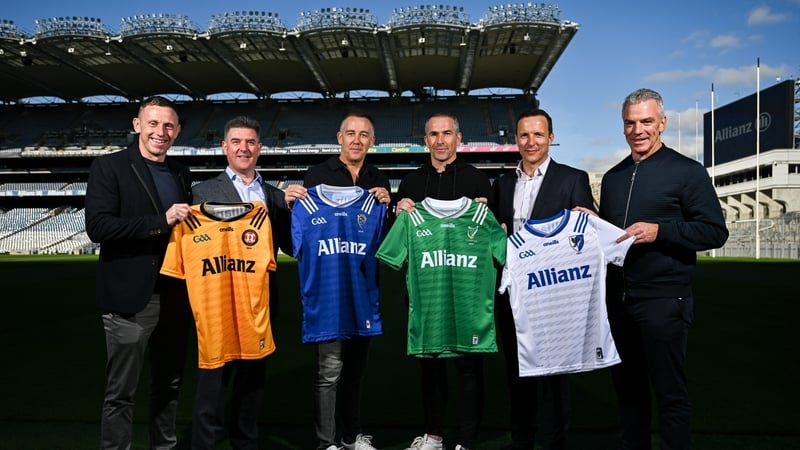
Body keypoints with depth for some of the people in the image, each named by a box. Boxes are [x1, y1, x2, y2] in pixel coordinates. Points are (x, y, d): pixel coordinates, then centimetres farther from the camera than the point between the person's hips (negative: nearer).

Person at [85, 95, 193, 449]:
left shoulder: (181, 175, 12)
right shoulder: (109, 167, -5)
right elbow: (98, 226, -17)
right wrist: (161, 221, -22)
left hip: (175, 296, 6)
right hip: (131, 297, -5)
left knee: (169, 384, 17)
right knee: (121, 391, 6)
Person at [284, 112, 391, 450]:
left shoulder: (379, 180, 10)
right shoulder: (317, 175, -2)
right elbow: (303, 231, -1)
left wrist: (386, 207, -7)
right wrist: (292, 204, -19)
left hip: (365, 285, 5)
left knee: (357, 362, 15)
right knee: (330, 365, -4)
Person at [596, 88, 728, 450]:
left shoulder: (687, 171, -4)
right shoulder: (613, 177, 14)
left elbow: (715, 231, -9)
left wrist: (659, 231, -21)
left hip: (664, 300, -5)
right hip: (618, 299, 6)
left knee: (670, 392, 4)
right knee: (627, 387, 15)